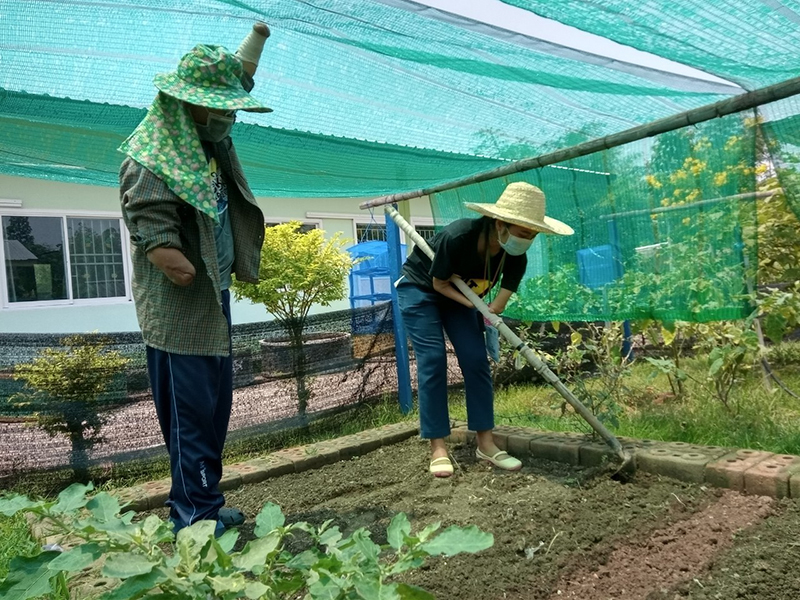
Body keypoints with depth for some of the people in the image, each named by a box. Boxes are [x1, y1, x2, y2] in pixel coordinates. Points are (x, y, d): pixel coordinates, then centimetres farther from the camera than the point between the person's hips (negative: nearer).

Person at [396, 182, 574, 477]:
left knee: (476, 361, -5)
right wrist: (476, 307, -26)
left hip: (459, 296, 5)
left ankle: (485, 443, 4)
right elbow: (439, 283, -22)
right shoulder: (458, 236, -37)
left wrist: (486, 314, -30)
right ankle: (438, 448, -7)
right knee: (433, 360, -14)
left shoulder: (516, 259, -22)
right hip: (419, 289, -5)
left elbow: (497, 306, -13)